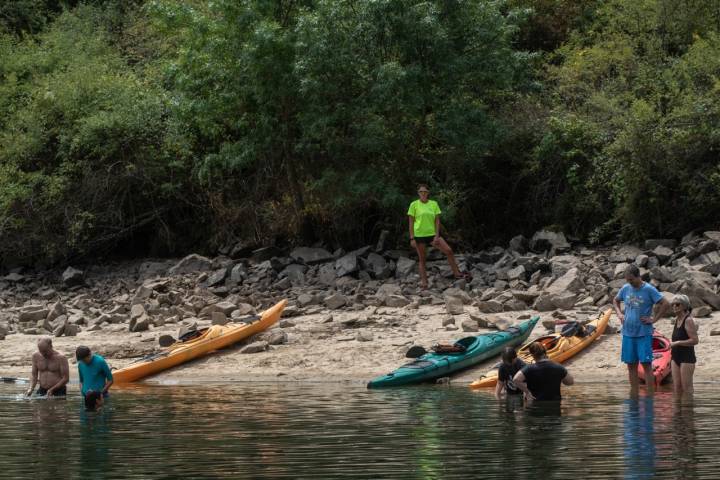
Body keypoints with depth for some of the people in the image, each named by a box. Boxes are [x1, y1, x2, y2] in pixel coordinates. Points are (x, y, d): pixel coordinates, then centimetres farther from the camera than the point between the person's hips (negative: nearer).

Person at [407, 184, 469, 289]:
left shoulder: (434, 204, 5)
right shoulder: (414, 205, -2)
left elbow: (437, 220, 5)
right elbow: (411, 222, -2)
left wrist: (437, 236, -4)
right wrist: (412, 238, -7)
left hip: (432, 234, 3)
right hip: (419, 235, -3)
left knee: (449, 251, -5)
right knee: (421, 259, 2)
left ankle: (457, 273, 5)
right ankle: (424, 282, 7)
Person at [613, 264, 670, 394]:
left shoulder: (649, 289, -9)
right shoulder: (626, 288, 7)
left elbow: (666, 304, -11)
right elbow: (615, 301, 26)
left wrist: (653, 319, -12)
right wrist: (619, 314, 9)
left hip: (644, 334, -5)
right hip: (628, 333, 5)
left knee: (646, 364, -6)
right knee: (631, 365, 9)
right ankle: (634, 394, 16)